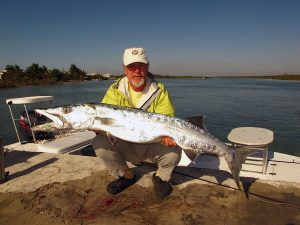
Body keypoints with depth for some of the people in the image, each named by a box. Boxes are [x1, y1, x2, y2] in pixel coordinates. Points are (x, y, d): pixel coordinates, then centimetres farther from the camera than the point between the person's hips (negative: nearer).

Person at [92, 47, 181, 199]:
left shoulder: (160, 91, -9)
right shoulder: (115, 91, -5)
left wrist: (166, 135, -39)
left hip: (153, 146, -1)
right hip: (125, 147, 2)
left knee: (173, 150, -29)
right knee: (99, 142, -22)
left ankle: (162, 177, 9)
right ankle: (125, 176, 6)